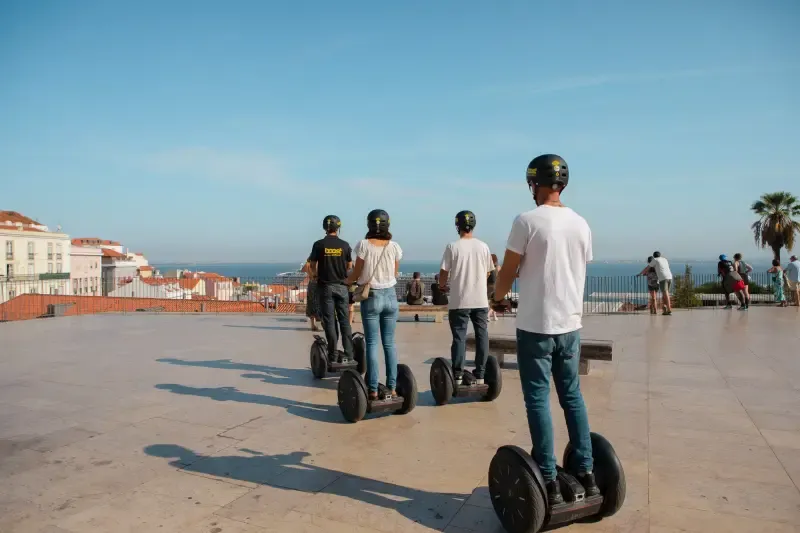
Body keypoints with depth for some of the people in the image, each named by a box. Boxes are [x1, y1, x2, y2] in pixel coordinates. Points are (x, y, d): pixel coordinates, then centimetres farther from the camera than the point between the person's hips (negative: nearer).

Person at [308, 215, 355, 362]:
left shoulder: (319, 244, -5)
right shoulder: (344, 245, -1)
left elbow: (313, 265, 1)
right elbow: (349, 266, 7)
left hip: (325, 286, -1)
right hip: (341, 286, 1)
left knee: (329, 321, 3)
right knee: (344, 320, 6)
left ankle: (333, 355, 3)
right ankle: (349, 354, 4)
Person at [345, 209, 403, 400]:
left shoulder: (363, 245, -9)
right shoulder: (394, 246, -2)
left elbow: (356, 273, -2)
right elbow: (395, 274, 9)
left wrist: (347, 281, 19)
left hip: (371, 298, -2)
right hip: (390, 295, 2)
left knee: (372, 343, 3)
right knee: (389, 343, 9)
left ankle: (373, 389, 4)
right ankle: (391, 387, 12)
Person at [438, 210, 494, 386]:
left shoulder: (452, 247, -7)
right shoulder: (483, 246, 2)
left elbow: (443, 275, -6)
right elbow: (488, 273, 13)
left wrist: (444, 284, 17)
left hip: (459, 301, -2)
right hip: (480, 300, 3)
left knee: (459, 337, 3)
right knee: (481, 336, 10)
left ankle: (458, 375, 5)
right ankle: (479, 374, 14)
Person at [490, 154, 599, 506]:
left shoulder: (528, 221, -12)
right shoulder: (581, 224, 7)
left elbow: (508, 272, -7)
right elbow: (578, 273, 15)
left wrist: (497, 297, 13)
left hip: (536, 325, -6)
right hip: (570, 324, 6)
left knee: (538, 400, 3)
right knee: (572, 397, 16)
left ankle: (549, 482, 8)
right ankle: (586, 474, 23)